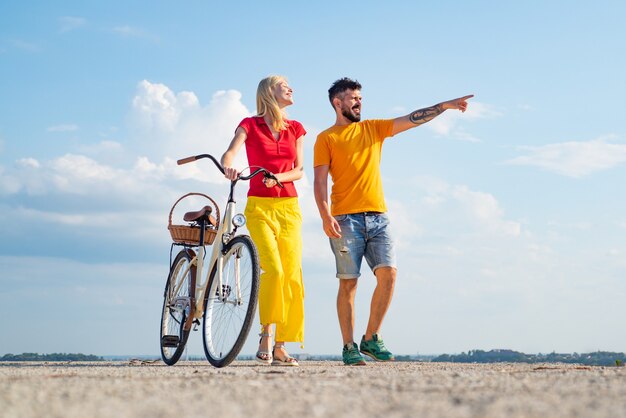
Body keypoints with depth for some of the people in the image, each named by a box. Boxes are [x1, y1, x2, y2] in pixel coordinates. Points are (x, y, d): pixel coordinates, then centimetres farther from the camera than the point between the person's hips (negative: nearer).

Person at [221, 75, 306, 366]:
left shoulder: (296, 129, 13)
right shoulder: (250, 125, 3)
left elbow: (299, 170, 7)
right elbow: (229, 153, -12)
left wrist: (278, 177, -14)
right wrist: (228, 168, -35)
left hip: (289, 208, 4)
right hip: (259, 206, -4)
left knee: (292, 276, -2)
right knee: (273, 270, -21)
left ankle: (280, 347, 4)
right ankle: (265, 338, -10)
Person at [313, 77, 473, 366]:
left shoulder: (374, 128, 18)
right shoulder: (326, 139, 5)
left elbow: (413, 119, 13)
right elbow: (320, 182, -2)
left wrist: (446, 105, 4)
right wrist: (326, 217, -15)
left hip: (378, 217, 4)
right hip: (346, 219, -4)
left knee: (388, 274, -10)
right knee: (348, 283, -5)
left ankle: (371, 339, 2)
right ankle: (349, 347, 1)